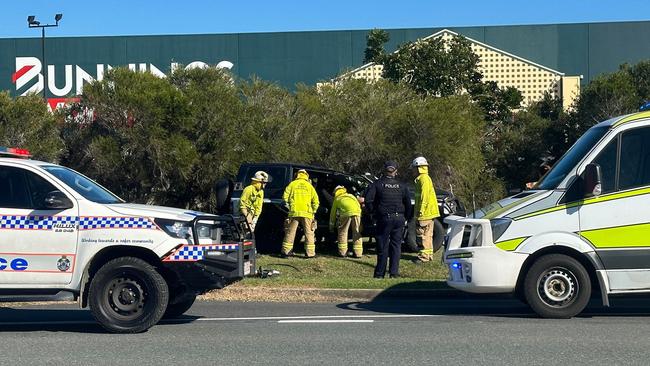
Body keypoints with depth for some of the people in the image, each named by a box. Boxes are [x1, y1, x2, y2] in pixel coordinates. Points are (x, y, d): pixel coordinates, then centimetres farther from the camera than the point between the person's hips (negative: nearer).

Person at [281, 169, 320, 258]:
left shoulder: (292, 184, 7)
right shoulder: (309, 186, 8)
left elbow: (285, 197, 1)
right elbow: (316, 201, 4)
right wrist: (313, 211, 14)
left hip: (294, 212, 0)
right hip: (307, 212, 0)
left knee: (290, 232, 6)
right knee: (309, 233, 6)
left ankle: (286, 251, 6)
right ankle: (310, 252, 4)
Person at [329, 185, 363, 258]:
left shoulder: (337, 198, 30)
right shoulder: (351, 196, 38)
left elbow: (333, 213, 35)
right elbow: (359, 205, 32)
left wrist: (331, 226, 43)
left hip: (346, 212, -3)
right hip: (357, 211, 3)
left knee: (343, 232, 11)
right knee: (357, 233, 10)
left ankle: (342, 252, 9)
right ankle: (358, 252, 8)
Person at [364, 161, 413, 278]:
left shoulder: (377, 184, -3)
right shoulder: (401, 186, 8)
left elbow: (368, 200, -12)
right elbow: (408, 204, 10)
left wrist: (374, 213, 1)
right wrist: (406, 218, 19)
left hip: (384, 219, -3)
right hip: (399, 219, 3)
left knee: (383, 246, 1)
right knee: (396, 245, 8)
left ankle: (380, 274, 4)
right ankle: (394, 273, 7)